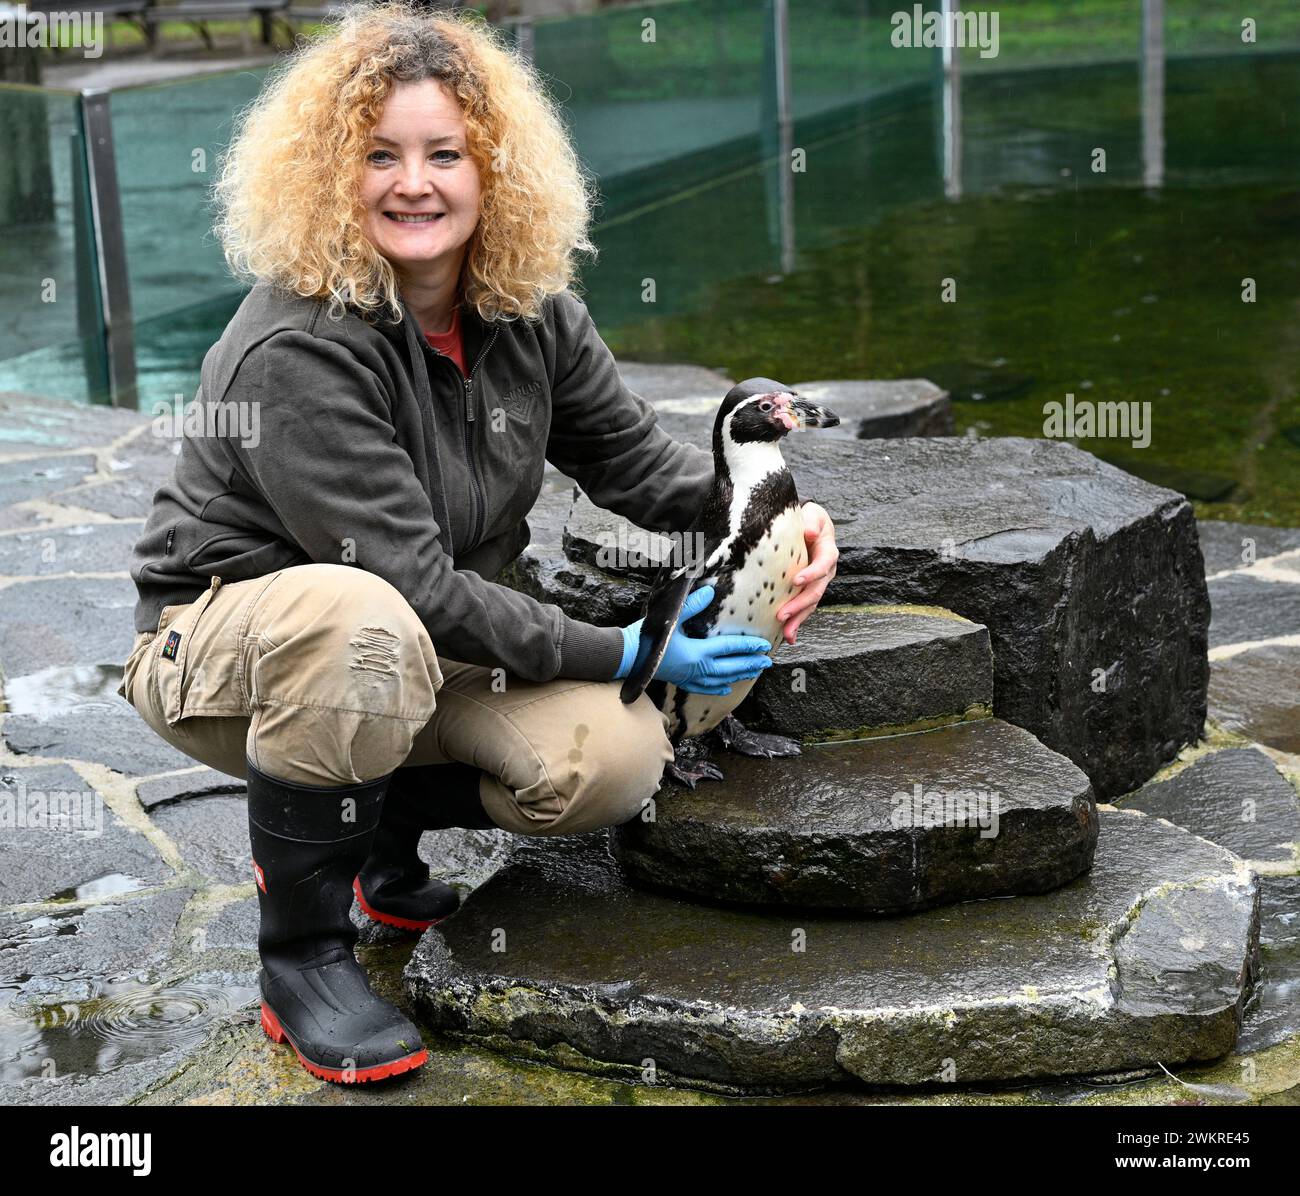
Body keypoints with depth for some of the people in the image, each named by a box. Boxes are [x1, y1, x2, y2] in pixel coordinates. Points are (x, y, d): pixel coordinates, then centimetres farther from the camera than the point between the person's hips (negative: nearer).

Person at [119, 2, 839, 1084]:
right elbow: (413, 587, -28)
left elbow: (636, 456, 6)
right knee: (361, 621, -42)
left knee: (617, 759, -20)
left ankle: (381, 839, 11)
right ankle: (302, 952, -18)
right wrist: (626, 654, -26)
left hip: (430, 648, 6)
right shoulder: (295, 352, -26)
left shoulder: (528, 314, -4)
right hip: (221, 646, -6)